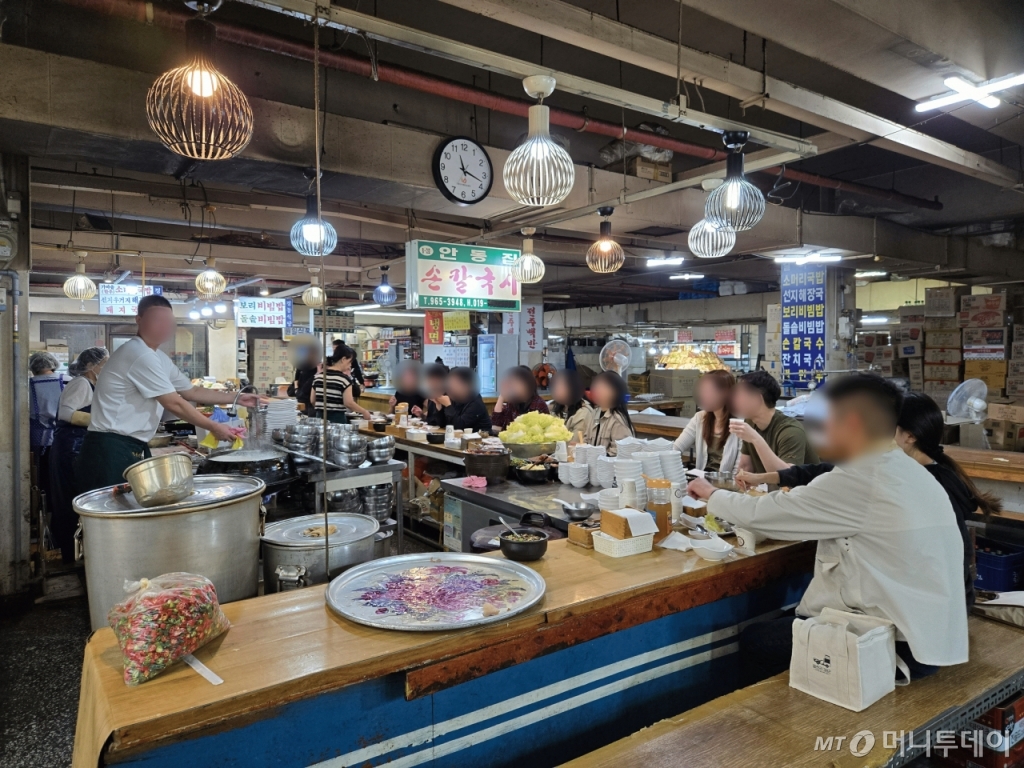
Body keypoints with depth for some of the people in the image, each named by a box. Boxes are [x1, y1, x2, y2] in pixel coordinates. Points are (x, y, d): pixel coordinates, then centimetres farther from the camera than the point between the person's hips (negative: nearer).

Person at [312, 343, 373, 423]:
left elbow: (313, 401, 12)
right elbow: (349, 403, -16)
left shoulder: (318, 376, 8)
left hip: (320, 417, 6)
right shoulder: (344, 378, -11)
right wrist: (364, 412, -5)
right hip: (337, 418, -6)